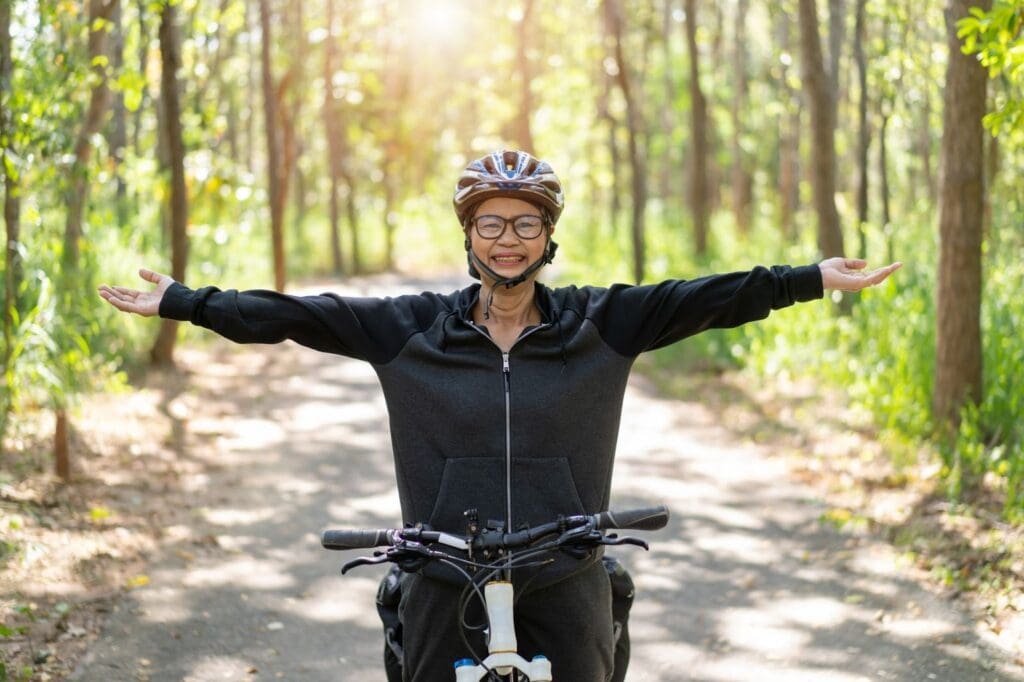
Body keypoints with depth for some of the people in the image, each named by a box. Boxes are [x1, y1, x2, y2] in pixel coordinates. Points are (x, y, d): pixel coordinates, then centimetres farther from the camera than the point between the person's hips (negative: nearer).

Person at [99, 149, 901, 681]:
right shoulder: (412, 327, 0)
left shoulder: (599, 323, -1)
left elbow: (704, 297, -8)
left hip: (564, 578, 0)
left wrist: (815, 280, -15)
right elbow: (294, 315, -3)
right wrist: (181, 301, -7)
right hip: (447, 577, 0)